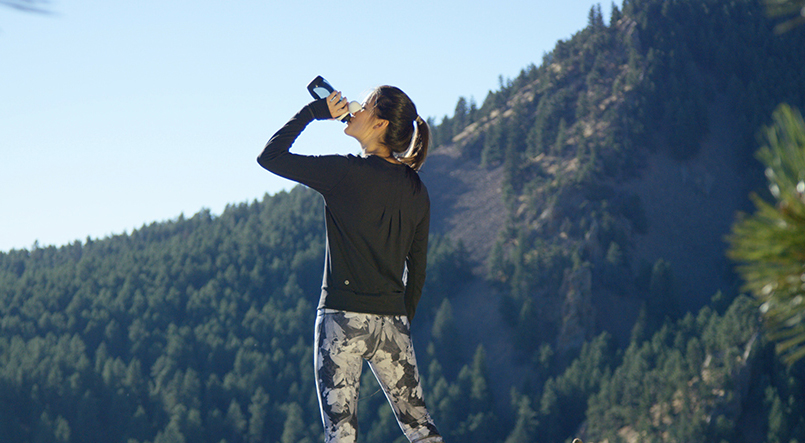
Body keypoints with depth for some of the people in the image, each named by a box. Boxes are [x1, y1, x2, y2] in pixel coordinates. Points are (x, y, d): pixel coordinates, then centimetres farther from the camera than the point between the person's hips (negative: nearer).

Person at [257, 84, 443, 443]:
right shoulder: (415, 189, 8)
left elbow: (270, 156, -6)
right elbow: (418, 268, 13)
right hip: (392, 320, 6)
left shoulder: (347, 174, -11)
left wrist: (314, 112, 2)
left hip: (344, 318, -6)